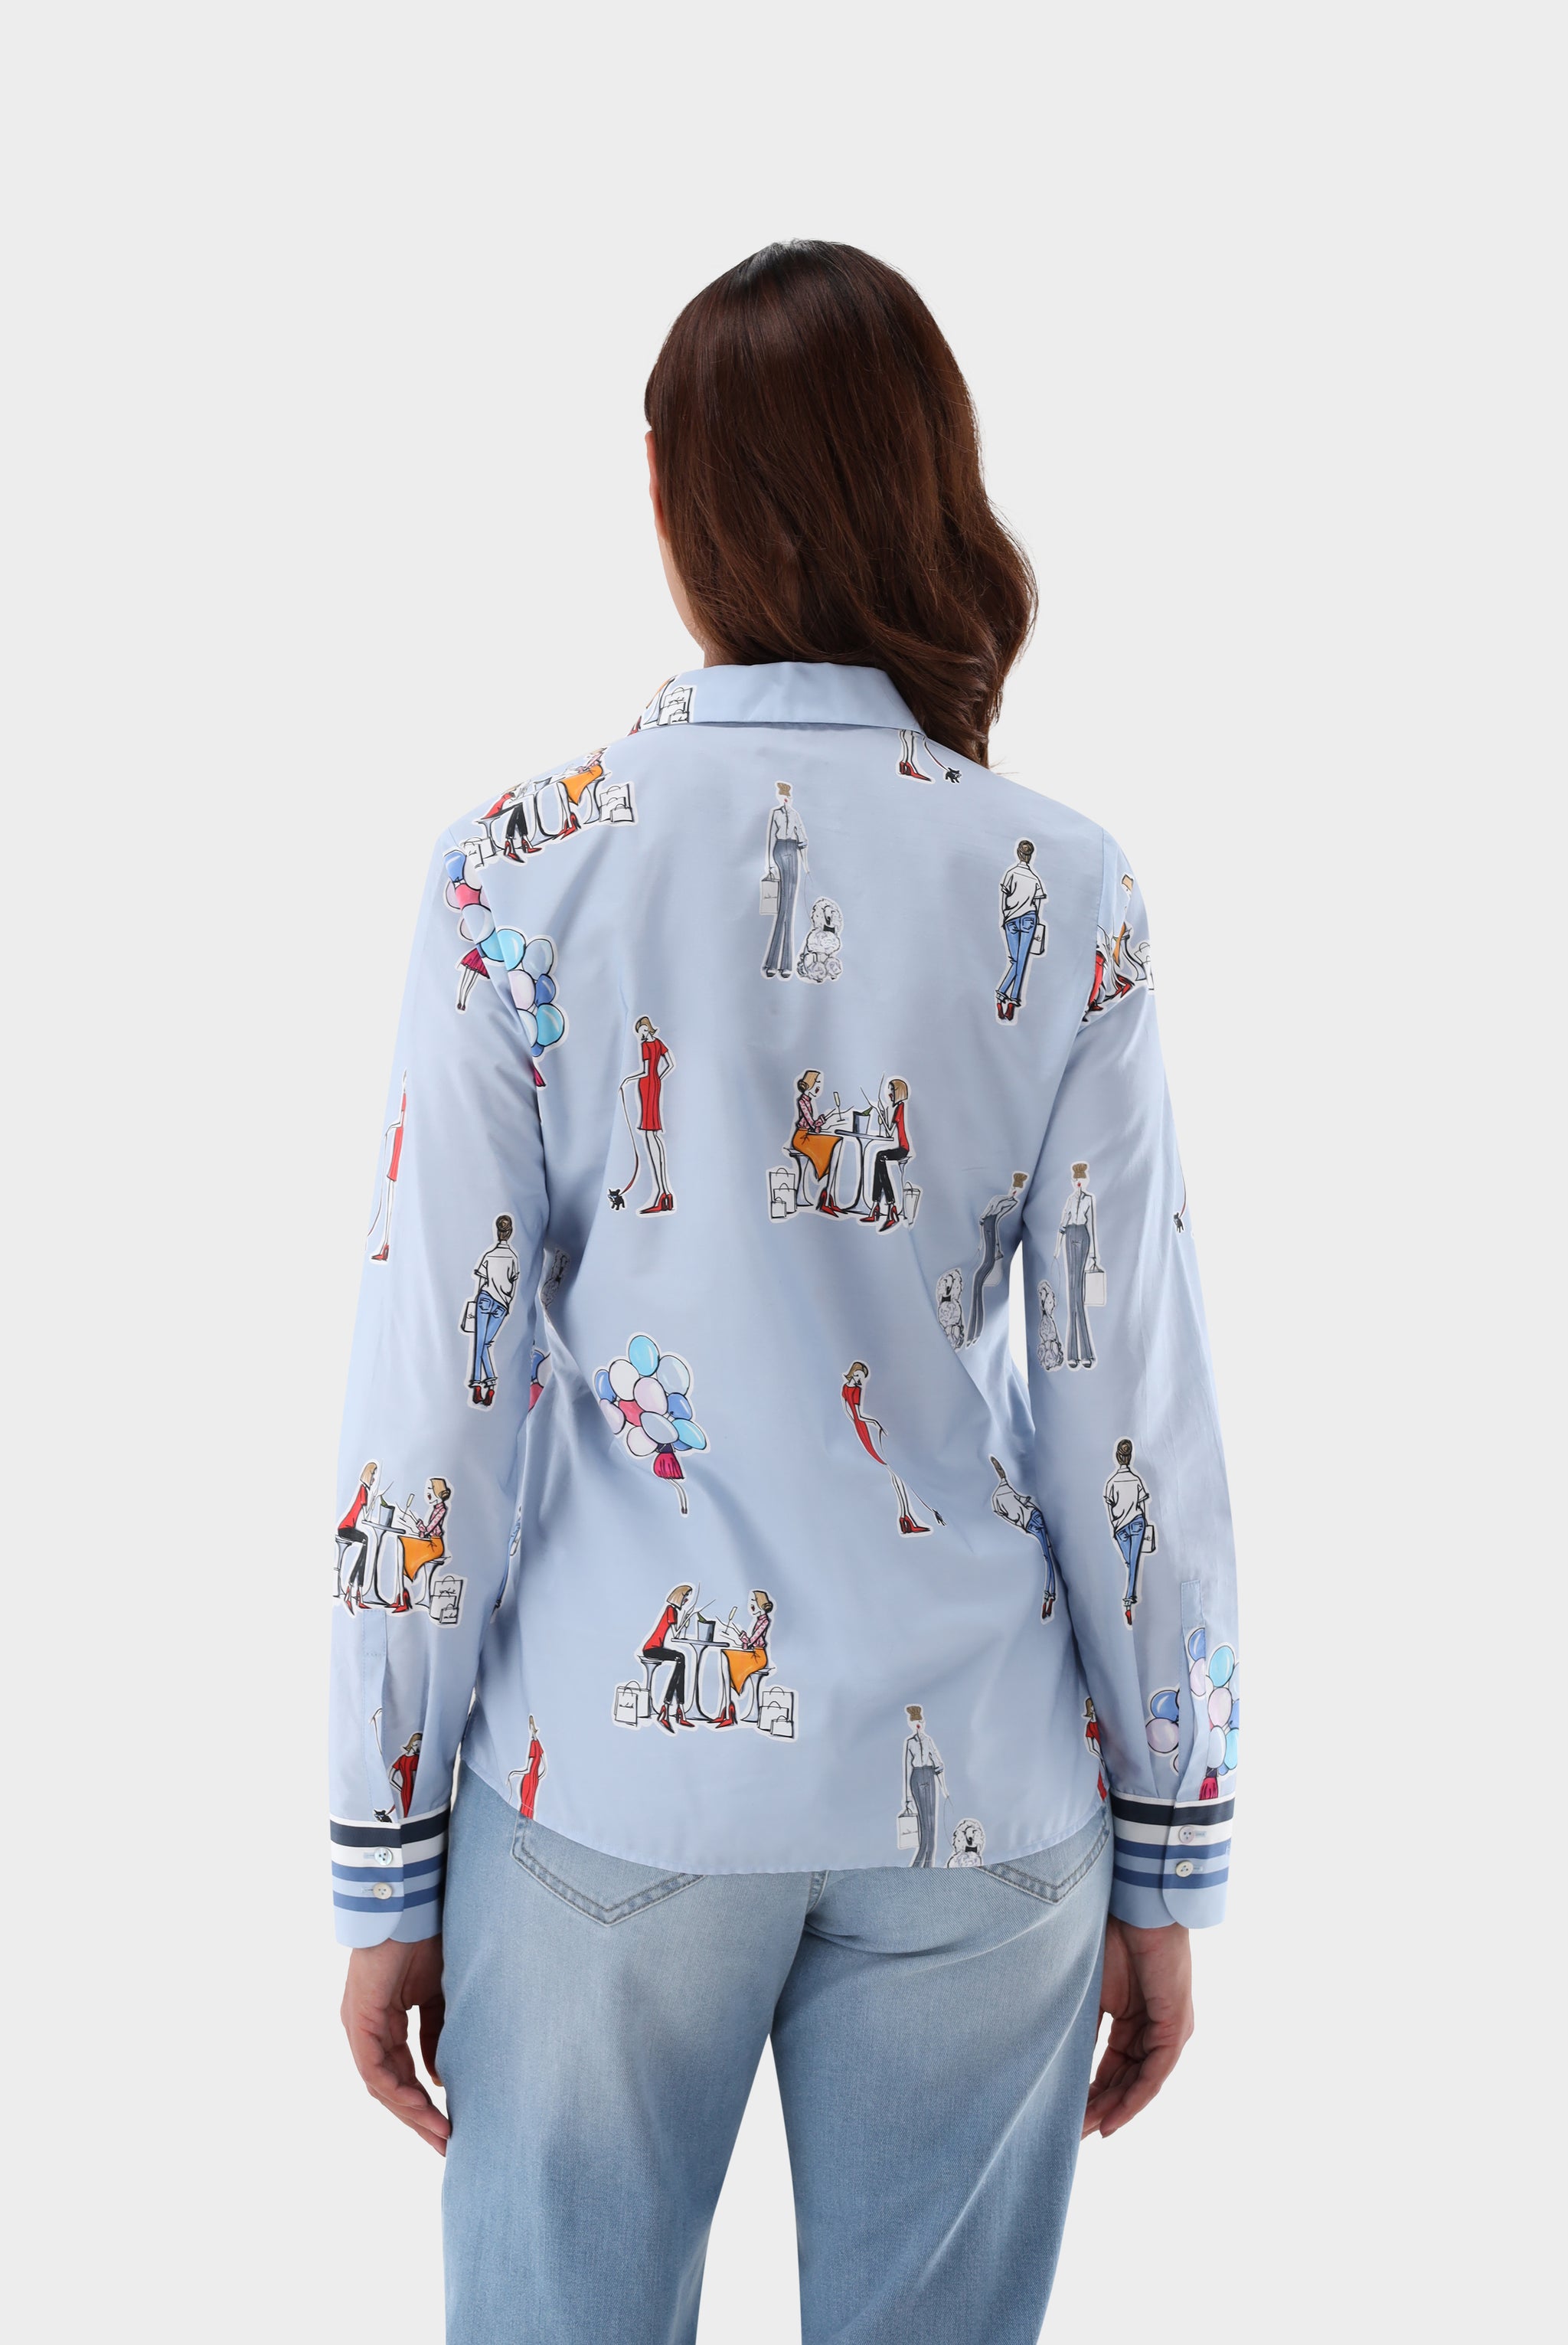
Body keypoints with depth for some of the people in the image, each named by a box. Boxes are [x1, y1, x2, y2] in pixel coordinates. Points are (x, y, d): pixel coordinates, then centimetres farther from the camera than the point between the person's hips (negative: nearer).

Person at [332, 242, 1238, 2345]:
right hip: (975, 1788, 1)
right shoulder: (1064, 892, -5)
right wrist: (1169, 1865, 8)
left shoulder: (520, 867, -8)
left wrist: (386, 1859, 3)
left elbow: (438, 1400, -7)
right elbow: (1138, 1421, -3)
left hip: (611, 1769, -1)